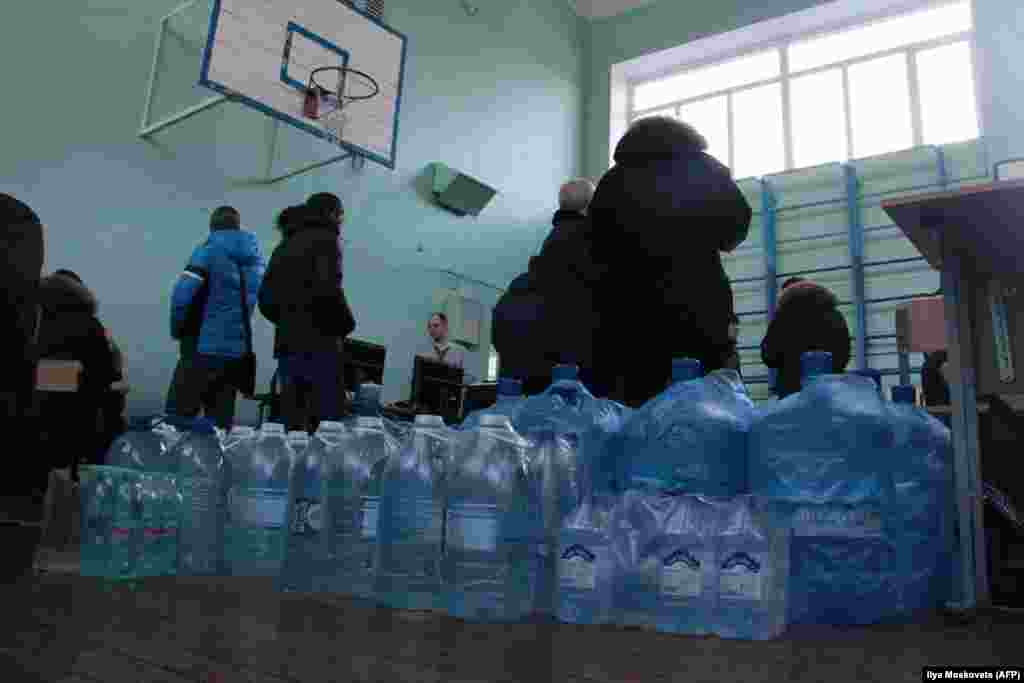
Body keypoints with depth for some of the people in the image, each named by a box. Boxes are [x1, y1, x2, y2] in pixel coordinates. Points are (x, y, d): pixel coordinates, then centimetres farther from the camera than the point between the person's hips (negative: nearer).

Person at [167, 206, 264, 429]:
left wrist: (178, 330, -3)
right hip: (238, 351, 6)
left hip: (205, 347, -6)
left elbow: (182, 294, -16)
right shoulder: (255, 256, 11)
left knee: (178, 414, -1)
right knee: (221, 417, 11)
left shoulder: (208, 250, -7)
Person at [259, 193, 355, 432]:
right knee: (326, 423, -8)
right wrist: (346, 324, -4)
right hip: (319, 344, -8)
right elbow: (328, 290, -17)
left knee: (292, 423, 7)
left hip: (287, 344, 8)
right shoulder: (325, 239, -1)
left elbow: (266, 299, 17)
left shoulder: (284, 244, 22)